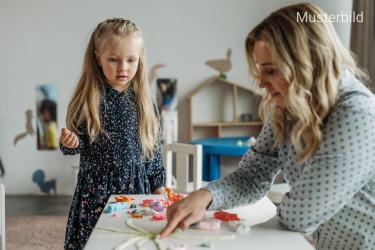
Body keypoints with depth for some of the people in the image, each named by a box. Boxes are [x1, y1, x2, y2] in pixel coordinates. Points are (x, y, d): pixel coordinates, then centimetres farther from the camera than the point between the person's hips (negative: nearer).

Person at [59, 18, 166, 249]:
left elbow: (154, 147, 6)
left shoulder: (144, 102, 0)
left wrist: (159, 184, 7)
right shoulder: (87, 100, -6)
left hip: (137, 187, 2)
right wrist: (70, 143, -20)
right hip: (97, 189, -1)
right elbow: (80, 142, 1)